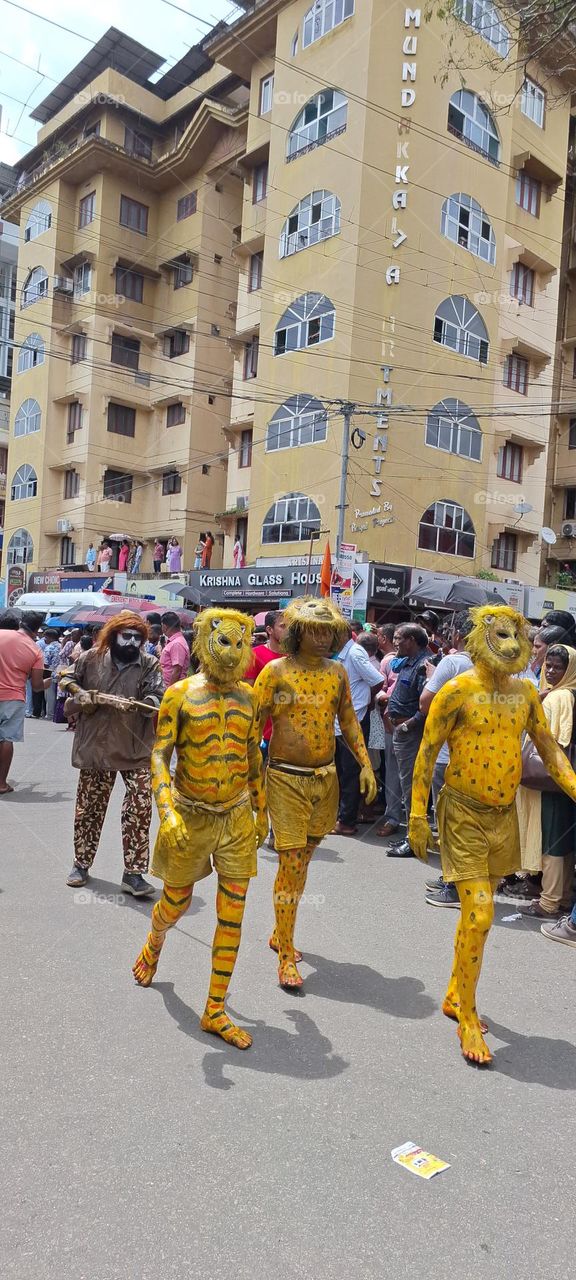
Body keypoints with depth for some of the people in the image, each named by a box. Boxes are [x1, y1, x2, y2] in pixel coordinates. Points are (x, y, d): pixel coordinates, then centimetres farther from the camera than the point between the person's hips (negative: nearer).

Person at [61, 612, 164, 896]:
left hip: (136, 749, -1)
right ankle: (81, 864, 33)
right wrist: (81, 694, -3)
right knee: (89, 808, 13)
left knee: (140, 808, -7)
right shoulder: (92, 658, 1)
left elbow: (158, 698, -14)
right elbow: (67, 679, 16)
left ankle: (133, 873, 4)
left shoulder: (149, 665, -4)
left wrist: (136, 705, -33)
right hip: (96, 746, 1)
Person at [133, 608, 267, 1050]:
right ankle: (154, 944, 52)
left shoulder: (247, 697, 3)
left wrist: (261, 810, 16)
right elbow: (160, 755, -13)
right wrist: (167, 810, -26)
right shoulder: (181, 694, -9)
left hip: (237, 819, 3)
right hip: (190, 817, -3)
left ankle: (215, 1011, 16)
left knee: (233, 916, 2)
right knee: (176, 904, 16)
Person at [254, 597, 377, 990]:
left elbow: (348, 720, 14)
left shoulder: (337, 672, 5)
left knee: (303, 860, 16)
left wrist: (366, 764, 5)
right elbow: (254, 727, -7)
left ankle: (280, 933, 35)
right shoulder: (276, 671, -9)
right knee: (290, 864, -5)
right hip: (287, 780, -5)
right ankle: (287, 957, 6)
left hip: (326, 778, 5)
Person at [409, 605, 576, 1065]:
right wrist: (417, 816, -11)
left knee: (477, 910, 16)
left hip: (504, 813, 6)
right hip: (465, 814, -6)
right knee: (479, 915, -8)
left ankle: (455, 995, 35)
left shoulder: (525, 691, 3)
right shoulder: (458, 691, -14)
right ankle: (468, 1020, 9)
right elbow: (427, 754, -10)